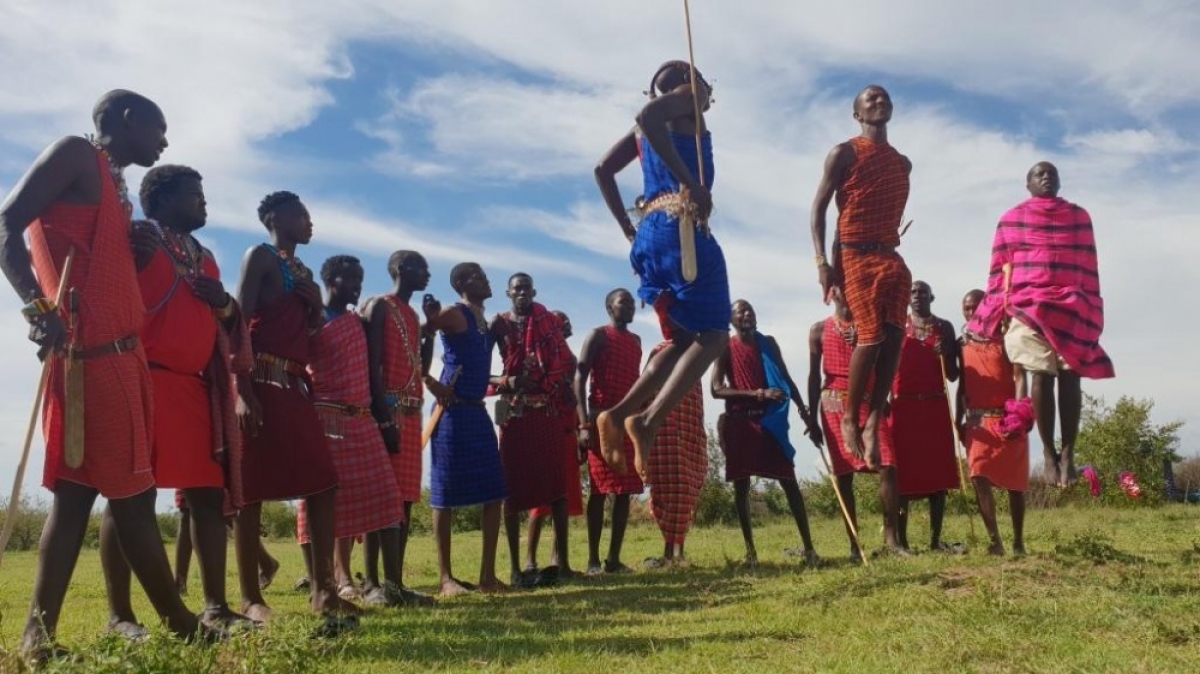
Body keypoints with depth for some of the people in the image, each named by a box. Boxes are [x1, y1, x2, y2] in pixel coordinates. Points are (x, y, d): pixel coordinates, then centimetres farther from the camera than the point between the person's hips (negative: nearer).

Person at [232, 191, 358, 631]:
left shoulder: (303, 273, 23)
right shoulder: (260, 257, 0)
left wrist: (315, 307, 8)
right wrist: (243, 392, -21)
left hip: (297, 388, 8)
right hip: (264, 385, -8)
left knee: (322, 483, 3)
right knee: (252, 490, -5)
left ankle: (323, 587, 8)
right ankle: (251, 598, 1)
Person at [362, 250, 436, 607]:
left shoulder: (413, 316, 22)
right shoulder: (379, 307, -2)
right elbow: (373, 365, -13)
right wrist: (384, 416, -21)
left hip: (411, 414, 8)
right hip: (389, 410, -8)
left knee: (404, 499, 5)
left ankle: (395, 582, 7)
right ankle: (374, 583, -10)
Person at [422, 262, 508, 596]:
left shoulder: (485, 321, 18)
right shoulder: (453, 314, -6)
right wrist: (432, 384, -14)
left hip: (479, 412, 8)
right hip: (453, 412, -8)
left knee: (494, 492, 4)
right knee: (445, 495, -2)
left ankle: (488, 575, 9)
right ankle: (446, 577, 4)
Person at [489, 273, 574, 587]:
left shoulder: (550, 321, 11)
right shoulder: (500, 324, 6)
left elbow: (564, 363, 7)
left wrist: (565, 392, -5)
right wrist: (504, 382, -15)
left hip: (548, 411, 2)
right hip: (515, 411, -2)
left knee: (558, 483, 1)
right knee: (514, 486, -1)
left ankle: (562, 560, 8)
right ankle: (516, 567, 2)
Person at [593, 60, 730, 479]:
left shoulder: (644, 133, 27)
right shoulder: (687, 97, 5)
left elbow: (603, 170, 27)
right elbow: (648, 114, -17)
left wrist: (627, 229, 24)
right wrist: (690, 180, -19)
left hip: (649, 235, 8)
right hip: (682, 228, -8)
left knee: (684, 339, 13)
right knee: (712, 335, -7)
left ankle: (619, 413, -4)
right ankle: (649, 421, -24)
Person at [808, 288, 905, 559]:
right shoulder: (820, 329, 8)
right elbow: (814, 375, 6)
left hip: (869, 403, 1)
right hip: (835, 406, -1)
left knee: (887, 466, -12)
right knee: (843, 474, 1)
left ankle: (891, 537, -6)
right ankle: (854, 544, 6)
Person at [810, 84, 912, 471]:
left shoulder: (902, 163, 21)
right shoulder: (844, 154, 2)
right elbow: (819, 207, -4)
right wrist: (822, 260, -14)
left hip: (891, 256, 6)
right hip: (855, 255, -6)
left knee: (894, 336, -8)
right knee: (871, 336, -14)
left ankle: (874, 423, -3)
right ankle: (850, 418, 2)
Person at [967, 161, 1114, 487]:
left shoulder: (1079, 217, 17)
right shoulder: (1012, 219, 13)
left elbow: (1090, 268, 15)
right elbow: (1001, 268, 8)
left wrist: (1093, 312, 8)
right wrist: (1002, 310, 1)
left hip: (1073, 308, 2)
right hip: (1027, 305, -2)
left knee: (1070, 377, -5)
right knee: (1041, 375, -10)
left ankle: (1068, 452, -3)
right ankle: (1048, 451, -3)